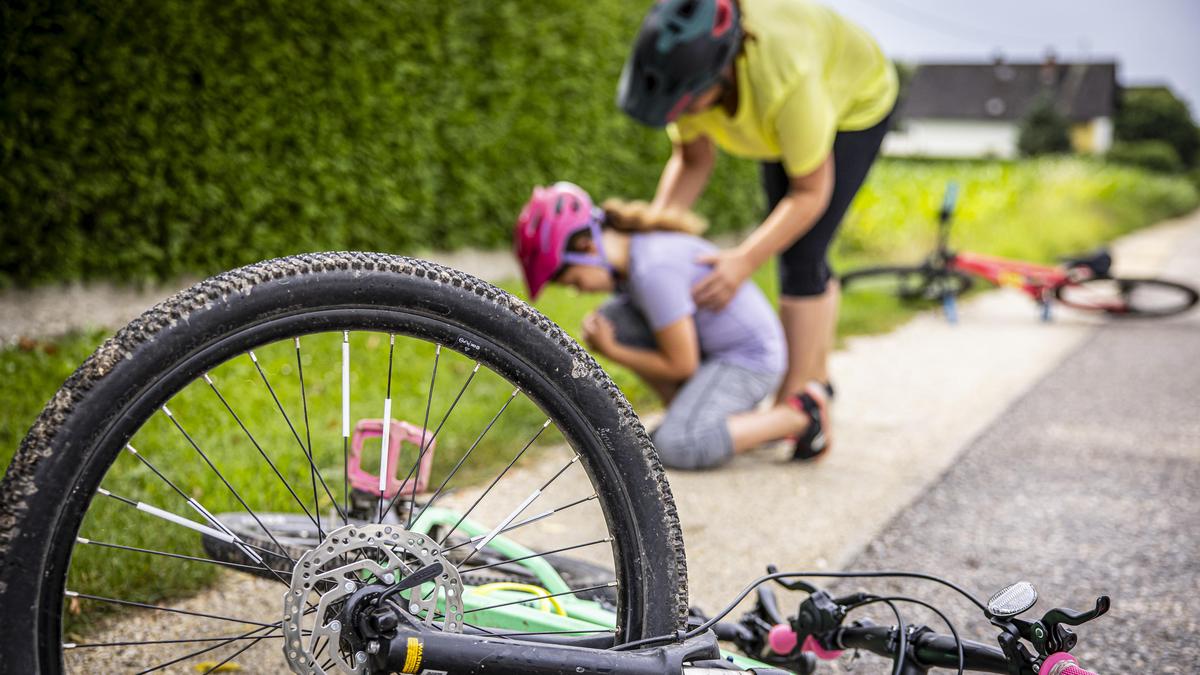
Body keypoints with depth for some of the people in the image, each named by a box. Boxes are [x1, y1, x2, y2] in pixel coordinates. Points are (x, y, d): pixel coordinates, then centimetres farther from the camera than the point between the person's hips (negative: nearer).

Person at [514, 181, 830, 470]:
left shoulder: (653, 270, -29)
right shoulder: (627, 248, -1)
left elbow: (681, 365, -21)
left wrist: (611, 351, -12)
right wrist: (601, 333, -5)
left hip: (750, 356, -9)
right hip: (707, 345, 9)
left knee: (677, 448, -24)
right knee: (612, 319, -5)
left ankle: (801, 413, -9)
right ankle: (689, 412, 7)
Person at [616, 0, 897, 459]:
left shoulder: (785, 80, -46)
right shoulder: (685, 66, -30)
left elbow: (811, 193, -33)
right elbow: (692, 163, -14)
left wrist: (745, 261, -40)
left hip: (855, 104, -6)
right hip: (780, 109, 6)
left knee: (801, 255, -15)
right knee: (795, 249, 15)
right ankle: (818, 381, 32)